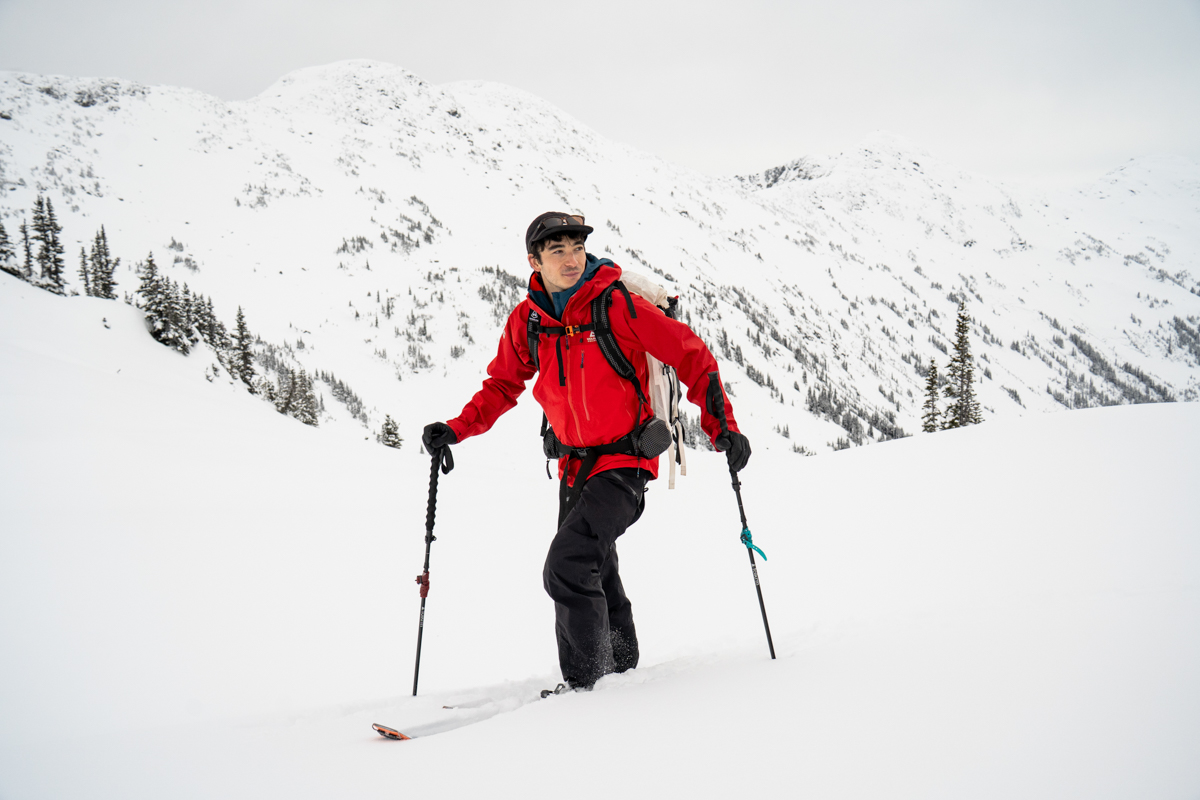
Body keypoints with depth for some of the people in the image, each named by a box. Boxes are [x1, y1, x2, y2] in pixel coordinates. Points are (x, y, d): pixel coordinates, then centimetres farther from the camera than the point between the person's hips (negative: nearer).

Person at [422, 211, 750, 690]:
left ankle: (585, 682, -11)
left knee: (567, 566, -22)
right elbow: (502, 385, 14)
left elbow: (691, 357, -11)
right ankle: (621, 667, 42)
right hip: (575, 465, 7)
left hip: (625, 461, -6)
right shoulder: (526, 322, -1)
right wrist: (457, 429, 0)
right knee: (595, 574, 20)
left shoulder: (618, 305, -16)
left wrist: (721, 426, -17)